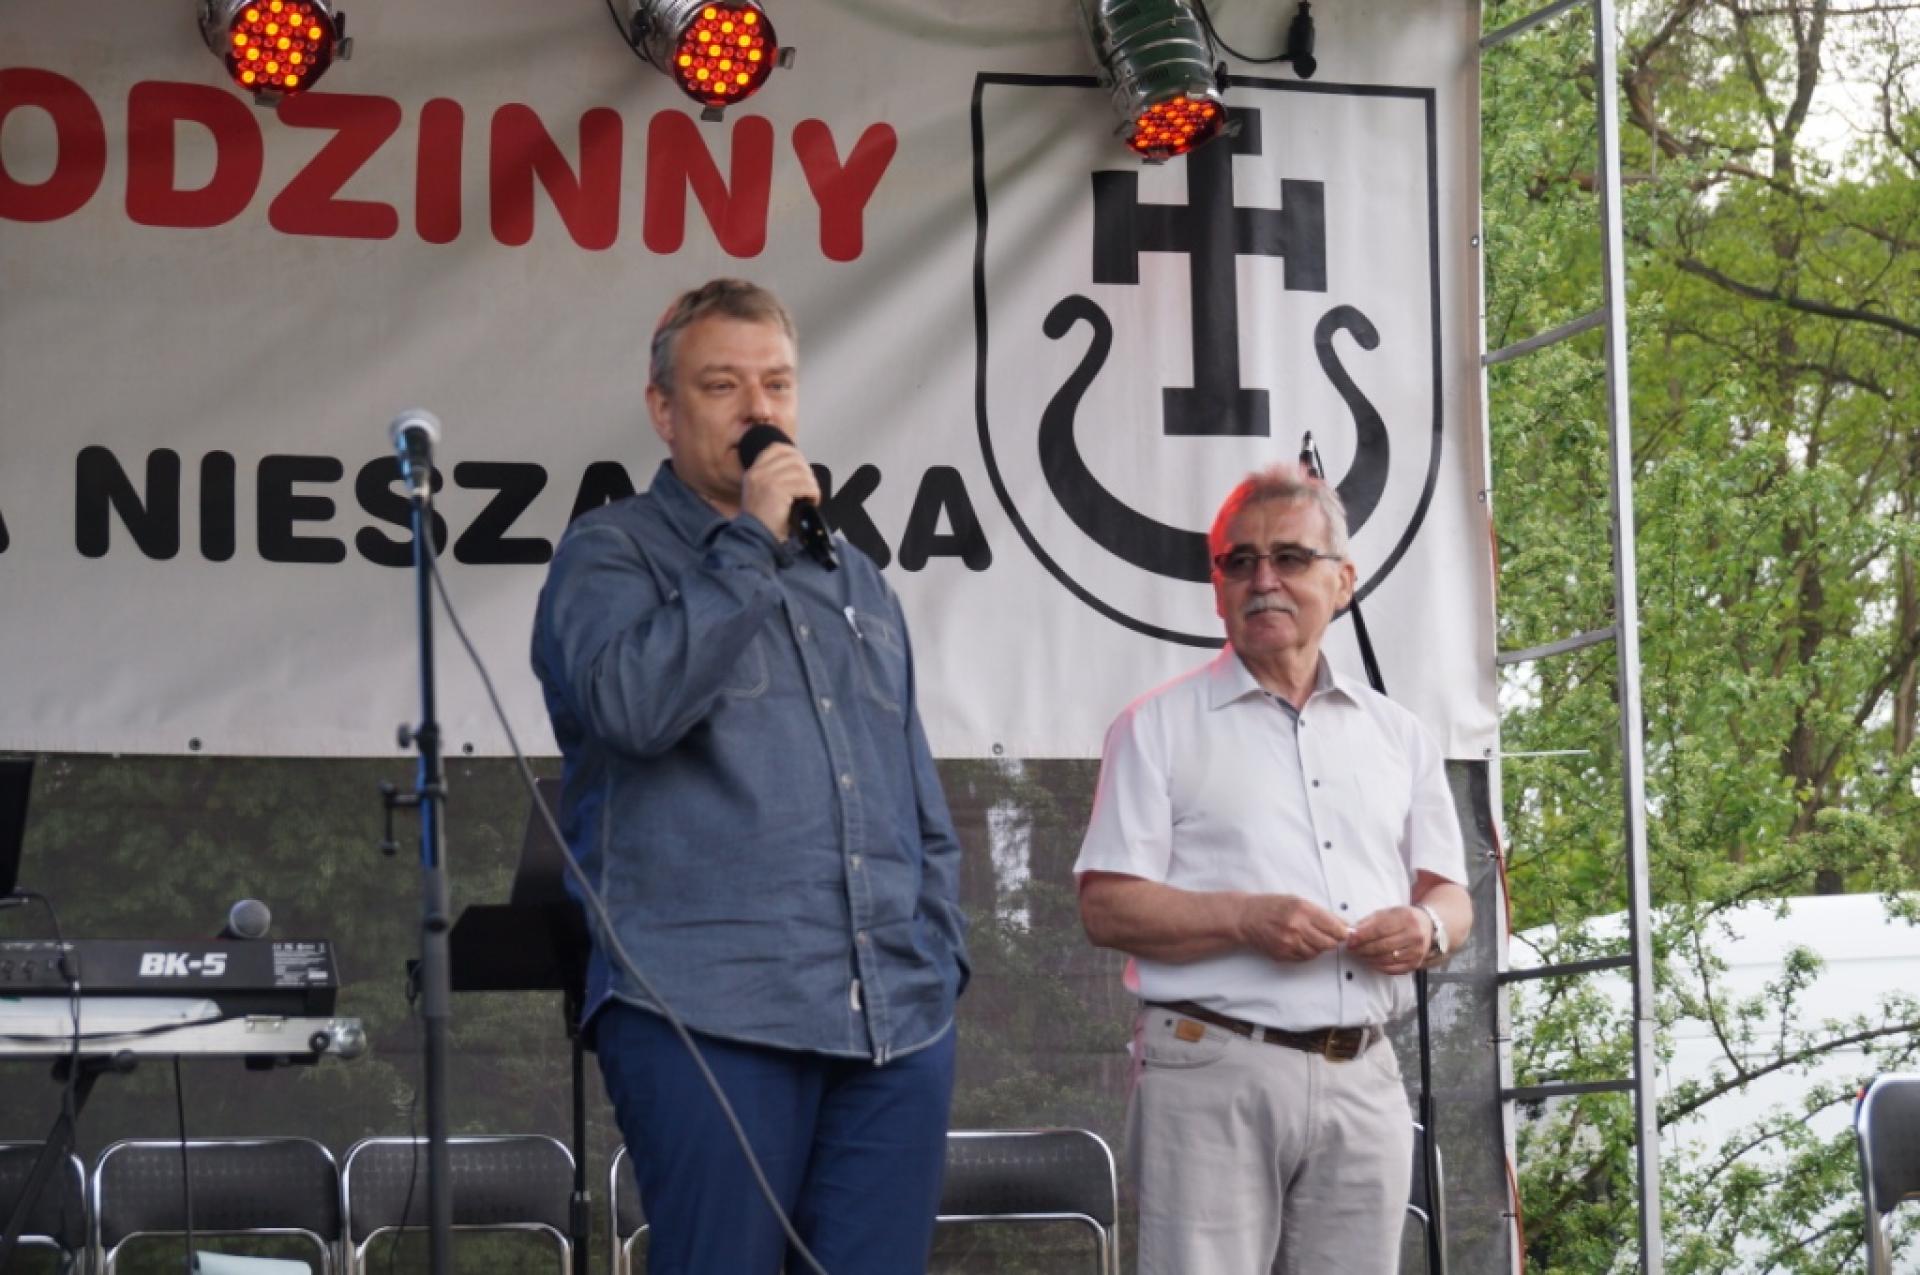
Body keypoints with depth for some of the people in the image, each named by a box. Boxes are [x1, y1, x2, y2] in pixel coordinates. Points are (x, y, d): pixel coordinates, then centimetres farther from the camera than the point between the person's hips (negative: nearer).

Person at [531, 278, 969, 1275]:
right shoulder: (608, 553, 5)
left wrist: (939, 958, 14)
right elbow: (633, 703, -17)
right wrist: (751, 544, -9)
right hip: (711, 1018, -5)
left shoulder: (854, 579, 23)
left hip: (899, 1030, 6)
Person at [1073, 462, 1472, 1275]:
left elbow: (1450, 894, 19)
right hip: (1214, 1069, -4)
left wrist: (1428, 928, -5)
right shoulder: (1161, 728, 6)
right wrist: (1245, 919, -16)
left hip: (1362, 1079, 4)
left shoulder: (1396, 735, 20)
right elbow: (1107, 908, -1)